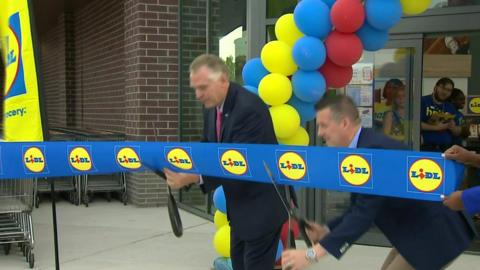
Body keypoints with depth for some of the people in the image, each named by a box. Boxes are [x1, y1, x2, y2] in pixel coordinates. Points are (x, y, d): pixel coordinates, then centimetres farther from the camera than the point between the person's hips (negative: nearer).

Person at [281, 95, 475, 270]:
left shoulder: (374, 150, -27)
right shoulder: (360, 149, 3)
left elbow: (365, 214, -32)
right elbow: (359, 208, 10)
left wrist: (313, 254, -32)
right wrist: (327, 231, -4)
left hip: (434, 234, -9)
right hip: (418, 231, 9)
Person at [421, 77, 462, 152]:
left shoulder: (451, 107, 16)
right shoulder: (423, 101, 0)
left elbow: (458, 132, 18)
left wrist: (452, 127, -4)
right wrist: (436, 127, -10)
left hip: (446, 149, 5)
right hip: (426, 148, -5)